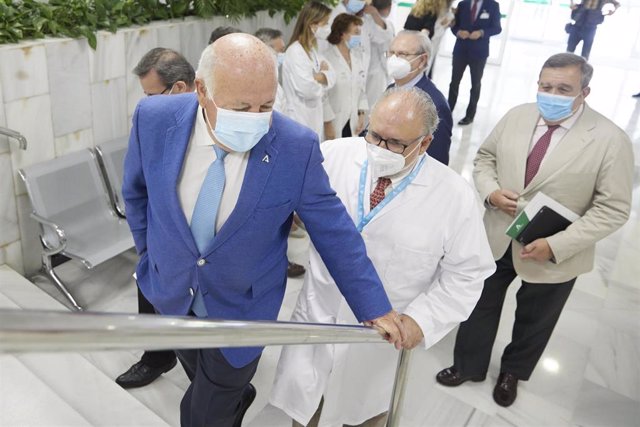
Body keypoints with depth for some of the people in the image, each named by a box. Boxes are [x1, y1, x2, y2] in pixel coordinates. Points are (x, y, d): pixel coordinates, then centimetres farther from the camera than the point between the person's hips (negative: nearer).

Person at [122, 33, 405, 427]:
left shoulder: (297, 147, -26)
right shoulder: (155, 119, -20)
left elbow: (335, 232, -15)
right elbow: (136, 190, 1)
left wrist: (374, 305, -9)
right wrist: (150, 250, 8)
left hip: (241, 309, -3)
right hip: (172, 293, 4)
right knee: (204, 384, 30)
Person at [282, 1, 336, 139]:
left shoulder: (313, 50, 12)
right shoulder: (295, 52, -17)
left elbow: (332, 76, 6)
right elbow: (308, 89, -25)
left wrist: (317, 76, -15)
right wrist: (321, 76, -4)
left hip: (315, 116, 9)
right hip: (300, 118, -9)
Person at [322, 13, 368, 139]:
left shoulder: (357, 61, 11)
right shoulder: (326, 59, -14)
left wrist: (361, 115, 7)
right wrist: (327, 124, -16)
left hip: (352, 125, 7)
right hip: (333, 124, -6)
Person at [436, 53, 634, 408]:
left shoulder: (611, 140, -17)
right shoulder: (516, 117, -5)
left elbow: (613, 208, -16)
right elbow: (485, 157, 7)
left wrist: (556, 246, -24)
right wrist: (490, 191, -14)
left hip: (553, 256, -2)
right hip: (497, 239, 3)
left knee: (533, 321, 21)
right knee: (480, 307, 19)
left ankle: (512, 372, 50)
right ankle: (468, 366, 44)